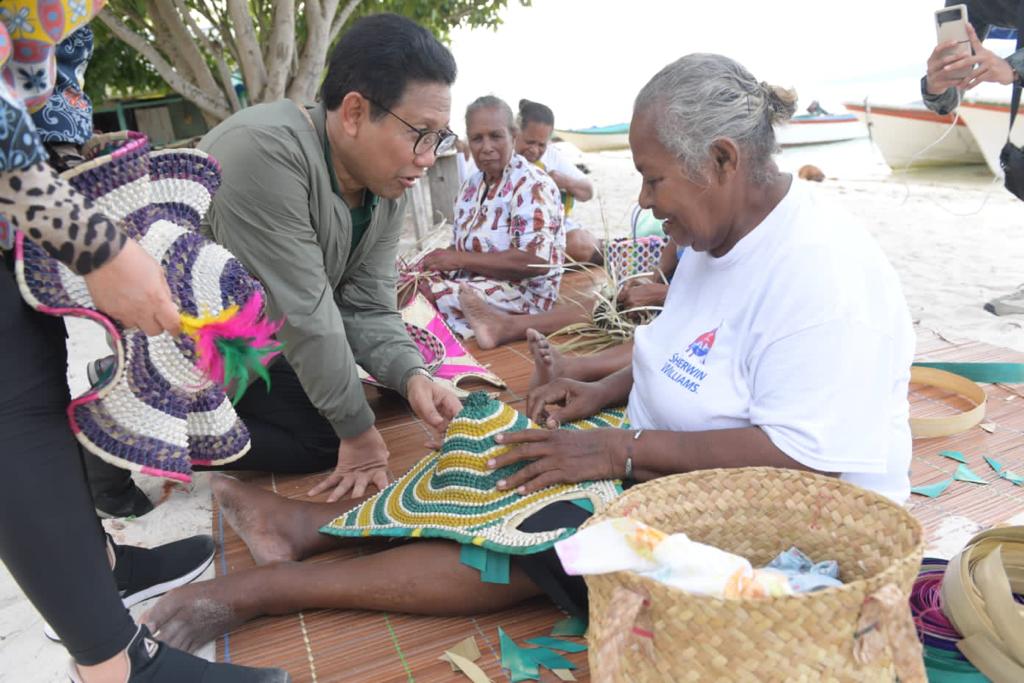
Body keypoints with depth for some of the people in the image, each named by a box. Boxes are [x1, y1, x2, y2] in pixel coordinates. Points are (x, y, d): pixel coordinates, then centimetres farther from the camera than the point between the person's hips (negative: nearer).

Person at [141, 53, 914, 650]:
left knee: (539, 539, -19)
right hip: (678, 466, 9)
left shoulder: (820, 272, -25)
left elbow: (799, 458, -29)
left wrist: (625, 450, -27)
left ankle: (271, 587, -12)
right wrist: (605, 392, 0)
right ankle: (315, 525, 1)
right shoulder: (721, 235, 5)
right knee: (522, 478, -5)